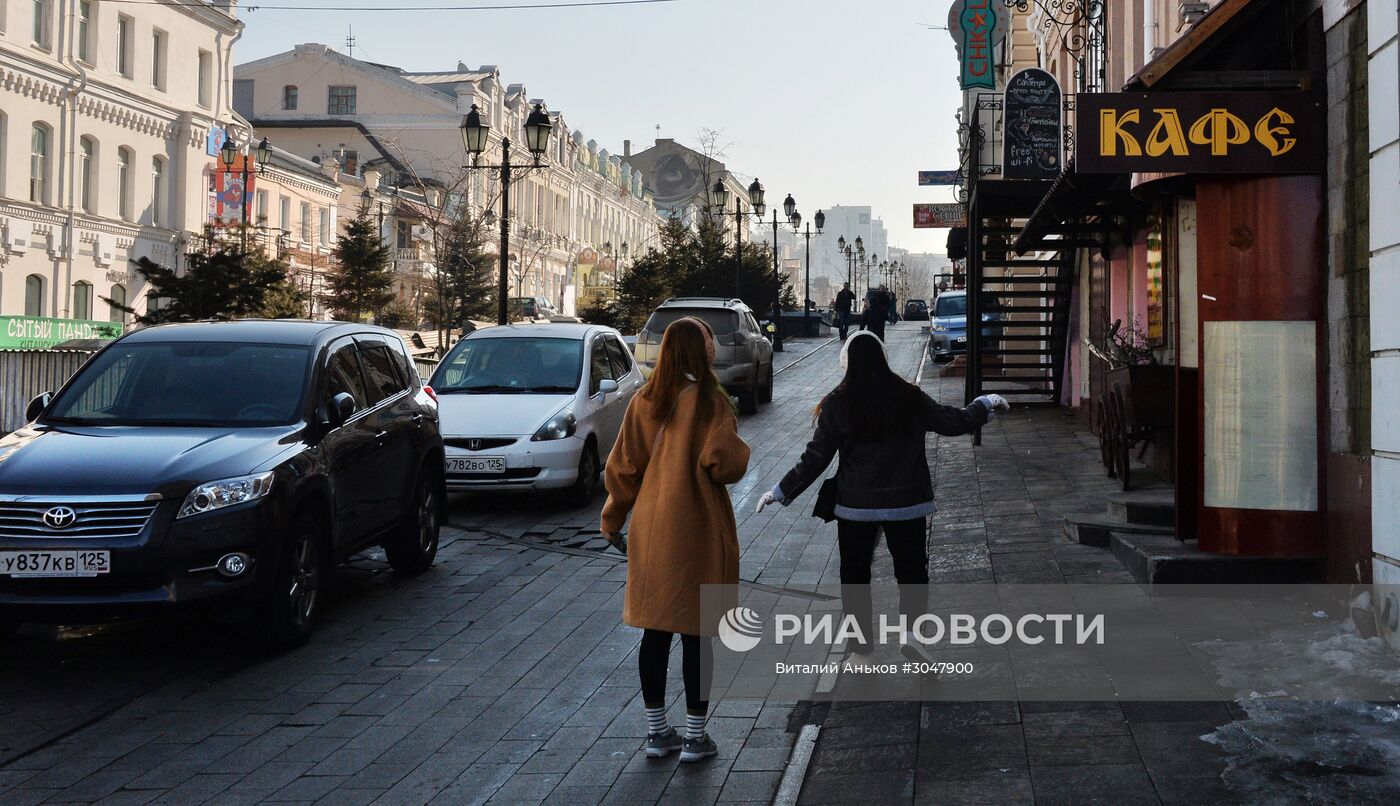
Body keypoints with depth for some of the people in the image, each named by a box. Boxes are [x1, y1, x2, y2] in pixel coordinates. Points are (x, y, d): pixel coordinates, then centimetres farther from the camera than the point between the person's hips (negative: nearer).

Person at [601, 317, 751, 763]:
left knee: (654, 631, 11)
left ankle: (657, 731, 19)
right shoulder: (710, 401, -10)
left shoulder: (643, 403, 4)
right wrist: (743, 452, 2)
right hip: (699, 533, -5)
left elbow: (622, 467, 5)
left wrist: (613, 520, 14)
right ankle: (695, 736, 10)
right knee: (697, 634, 4)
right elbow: (722, 462, -19)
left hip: (651, 533, 5)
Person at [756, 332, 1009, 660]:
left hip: (856, 506, -1)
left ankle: (862, 647, 18)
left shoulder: (838, 404, -10)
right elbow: (954, 422, 4)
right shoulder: (909, 397, -5)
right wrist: (987, 403, 22)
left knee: (855, 574, 14)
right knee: (911, 572, 15)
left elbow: (816, 458, -10)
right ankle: (910, 641, 12)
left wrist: (781, 492, 1)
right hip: (906, 503, 1)